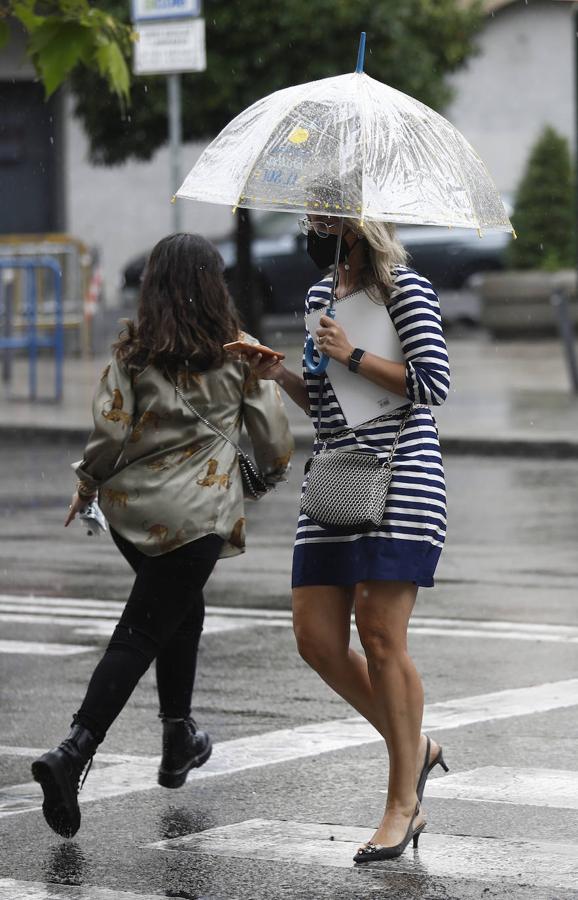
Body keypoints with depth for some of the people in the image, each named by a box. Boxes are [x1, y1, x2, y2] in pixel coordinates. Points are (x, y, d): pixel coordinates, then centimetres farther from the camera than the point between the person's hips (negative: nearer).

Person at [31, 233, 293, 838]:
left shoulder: (133, 351, -3)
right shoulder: (238, 353, -4)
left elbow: (110, 431, -7)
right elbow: (270, 430, 3)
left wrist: (86, 484, 10)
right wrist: (273, 470, 25)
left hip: (129, 508, 4)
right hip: (196, 514, -4)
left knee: (181, 607, 27)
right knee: (142, 633, -4)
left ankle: (178, 742, 36)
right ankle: (73, 754, -21)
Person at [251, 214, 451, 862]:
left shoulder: (404, 287, -4)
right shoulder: (321, 295, 19)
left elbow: (434, 384, -11)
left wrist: (351, 356, -12)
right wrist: (281, 375, 7)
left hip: (399, 481, -8)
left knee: (381, 638, -9)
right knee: (317, 641, 0)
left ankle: (402, 805, 0)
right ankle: (413, 750, 21)